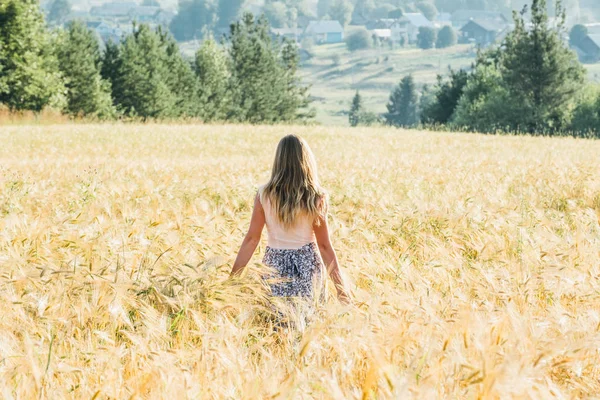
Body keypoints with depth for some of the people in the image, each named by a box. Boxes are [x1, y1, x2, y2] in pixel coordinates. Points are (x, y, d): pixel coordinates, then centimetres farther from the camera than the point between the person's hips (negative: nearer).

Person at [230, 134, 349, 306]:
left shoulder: (264, 195, -6)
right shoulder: (316, 197, -7)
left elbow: (251, 239, -6)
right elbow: (324, 246, -5)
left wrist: (232, 278, 0)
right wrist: (341, 286, 1)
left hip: (275, 265, 0)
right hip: (307, 265, 0)